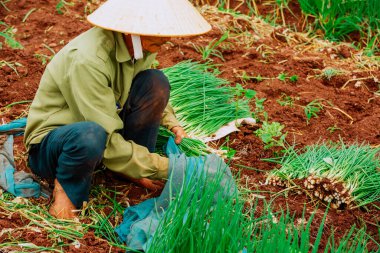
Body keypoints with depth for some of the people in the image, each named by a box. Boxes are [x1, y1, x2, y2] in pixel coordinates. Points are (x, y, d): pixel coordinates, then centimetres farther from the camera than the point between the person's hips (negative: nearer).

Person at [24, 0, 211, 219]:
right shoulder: (88, 60, -32)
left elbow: (153, 95, 15)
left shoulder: (142, 45, -8)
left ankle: (137, 169, 0)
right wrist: (163, 168, -25)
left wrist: (171, 123, -3)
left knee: (156, 82, -13)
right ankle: (67, 188, -10)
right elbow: (108, 142, -30)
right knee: (90, 135, -42)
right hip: (49, 145, -7)